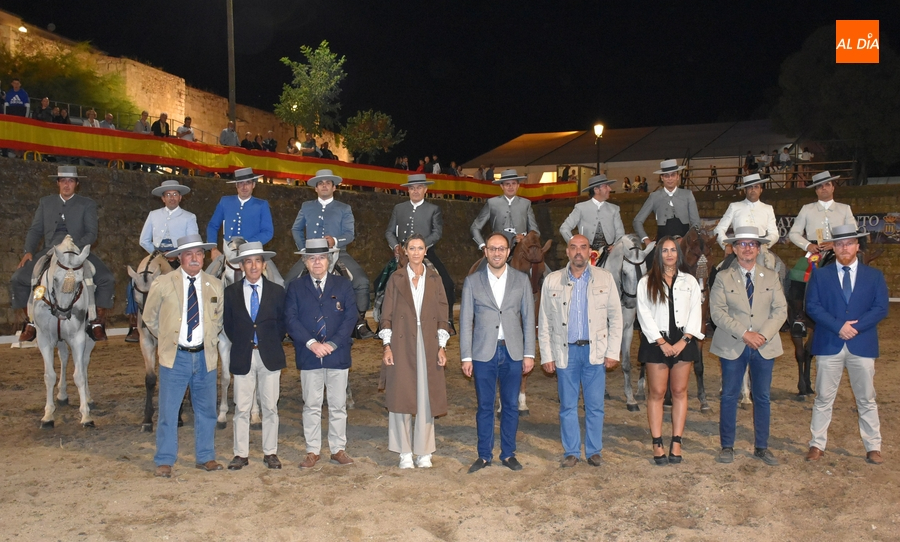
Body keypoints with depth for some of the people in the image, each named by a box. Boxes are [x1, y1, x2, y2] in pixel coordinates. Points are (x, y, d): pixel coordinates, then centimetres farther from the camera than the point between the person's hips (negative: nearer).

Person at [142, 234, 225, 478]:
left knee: (206, 410, 10)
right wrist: (167, 338, 9)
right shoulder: (163, 284, -3)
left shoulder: (215, 285, 4)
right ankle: (164, 461, 14)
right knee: (168, 411, 2)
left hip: (204, 356, 2)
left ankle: (205, 457, 23)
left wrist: (211, 339, 10)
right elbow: (150, 317, 9)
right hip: (175, 357, -2)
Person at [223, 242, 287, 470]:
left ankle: (270, 453, 16)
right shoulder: (231, 292, 3)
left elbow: (282, 323, 8)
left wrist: (271, 343, 1)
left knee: (270, 407, 6)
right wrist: (241, 343, 2)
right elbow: (228, 324, 9)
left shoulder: (277, 291, 2)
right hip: (242, 357, 0)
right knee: (241, 408, 5)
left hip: (270, 357, 0)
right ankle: (241, 454, 14)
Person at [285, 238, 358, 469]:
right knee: (311, 405, 6)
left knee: (338, 405, 6)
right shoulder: (295, 288, 6)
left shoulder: (343, 285, 5)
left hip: (337, 355, 0)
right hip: (308, 356, 0)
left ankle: (338, 450, 16)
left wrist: (332, 344, -12)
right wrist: (311, 343, -15)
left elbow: (350, 317, -1)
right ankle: (312, 451, 15)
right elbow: (291, 319, -3)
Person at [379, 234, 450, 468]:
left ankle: (424, 451, 13)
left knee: (426, 398, 2)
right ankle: (405, 452, 12)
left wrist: (442, 347, 0)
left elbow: (442, 315, 7)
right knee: (401, 397, 1)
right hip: (402, 344, -1)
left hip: (428, 344, 1)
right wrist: (387, 346, -5)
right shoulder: (396, 278, 4)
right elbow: (387, 315, 3)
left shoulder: (434, 279, 8)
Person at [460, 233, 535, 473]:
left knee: (511, 405, 8)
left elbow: (528, 318, 6)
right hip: (483, 353, -1)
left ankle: (508, 454, 21)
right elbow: (466, 321, 2)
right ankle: (484, 455, 18)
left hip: (513, 353, 1)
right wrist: (466, 357, -2)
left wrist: (529, 353, 1)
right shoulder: (472, 281, 3)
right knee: (485, 406, 6)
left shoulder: (521, 280, 6)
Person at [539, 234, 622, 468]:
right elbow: (544, 322, 5)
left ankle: (594, 451, 21)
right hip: (565, 352, 0)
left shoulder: (605, 278, 4)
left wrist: (613, 352, -1)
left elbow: (615, 318, 5)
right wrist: (546, 356, 0)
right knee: (568, 406, 7)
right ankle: (571, 452, 19)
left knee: (595, 406, 5)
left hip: (595, 351, 0)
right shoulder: (552, 281, 4)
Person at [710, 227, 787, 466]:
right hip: (732, 347, -2)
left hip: (765, 346, 2)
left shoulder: (771, 277, 7)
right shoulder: (723, 278, 0)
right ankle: (727, 446, 15)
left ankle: (761, 447, 20)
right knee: (729, 397, 4)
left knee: (762, 398, 8)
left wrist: (763, 335, -14)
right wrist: (744, 334, -17)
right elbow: (717, 312, -8)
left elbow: (780, 310, 0)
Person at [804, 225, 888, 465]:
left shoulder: (874, 276, 7)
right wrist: (838, 326, -17)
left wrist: (855, 327, -15)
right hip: (829, 345, 0)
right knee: (824, 398, 6)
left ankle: (873, 447, 20)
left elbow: (881, 308, -2)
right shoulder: (820, 275, 4)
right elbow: (812, 306, -5)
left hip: (862, 345, 1)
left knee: (866, 399, 9)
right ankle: (817, 444, 14)